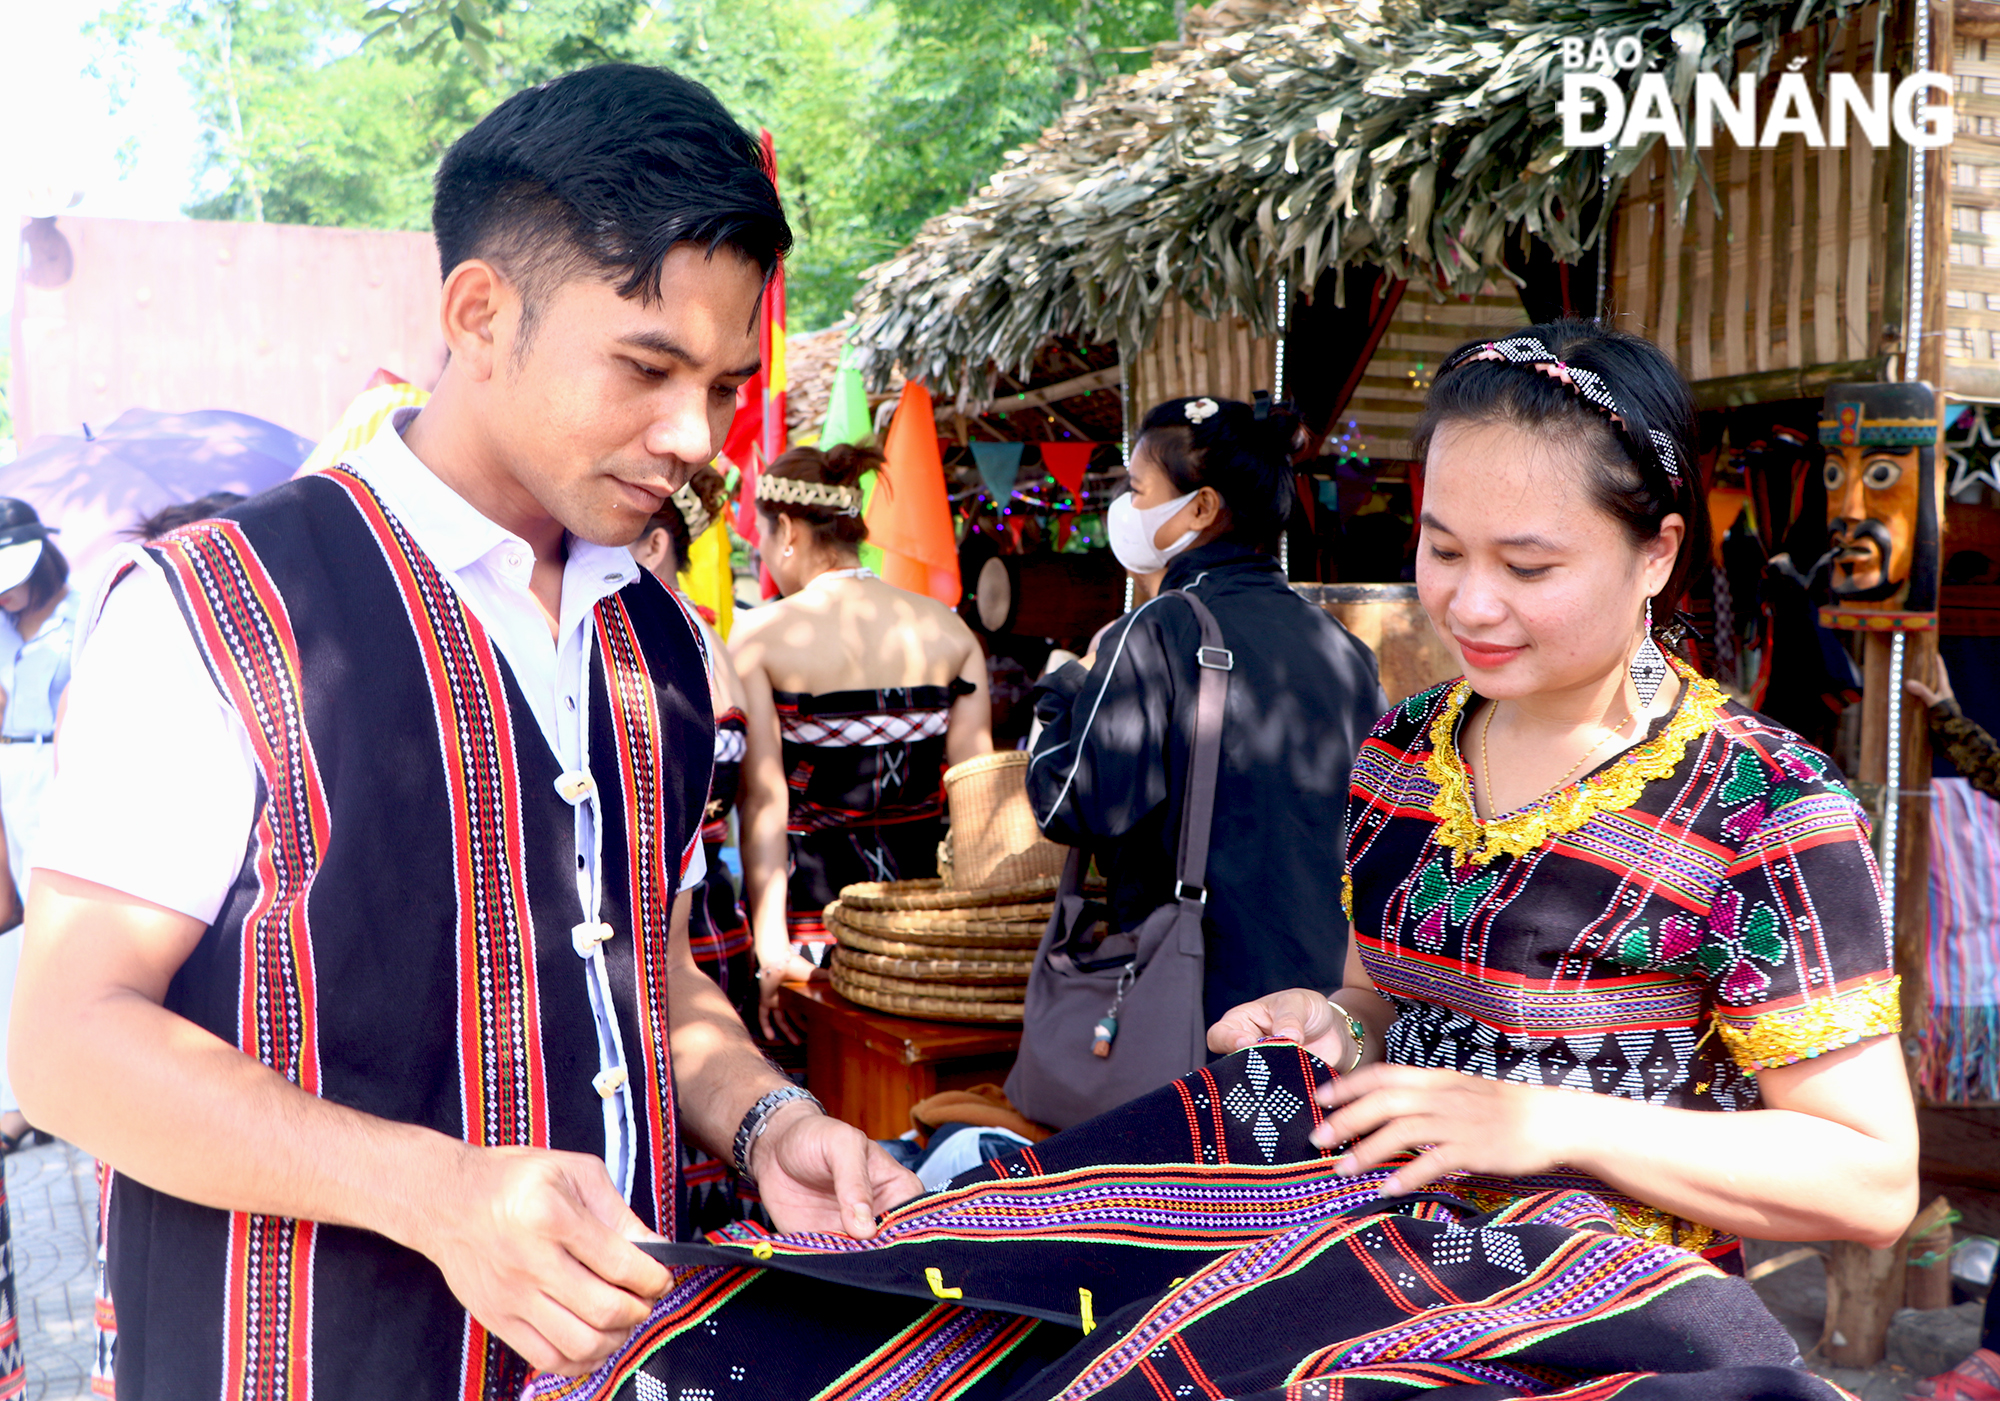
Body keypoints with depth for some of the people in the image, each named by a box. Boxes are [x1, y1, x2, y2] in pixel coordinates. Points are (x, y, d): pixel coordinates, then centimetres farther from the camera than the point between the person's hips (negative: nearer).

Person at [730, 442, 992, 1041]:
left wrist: (771, 945, -16)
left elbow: (763, 797, -13)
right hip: (922, 877, 3)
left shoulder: (759, 635, -7)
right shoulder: (948, 628, 3)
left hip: (813, 895, -3)